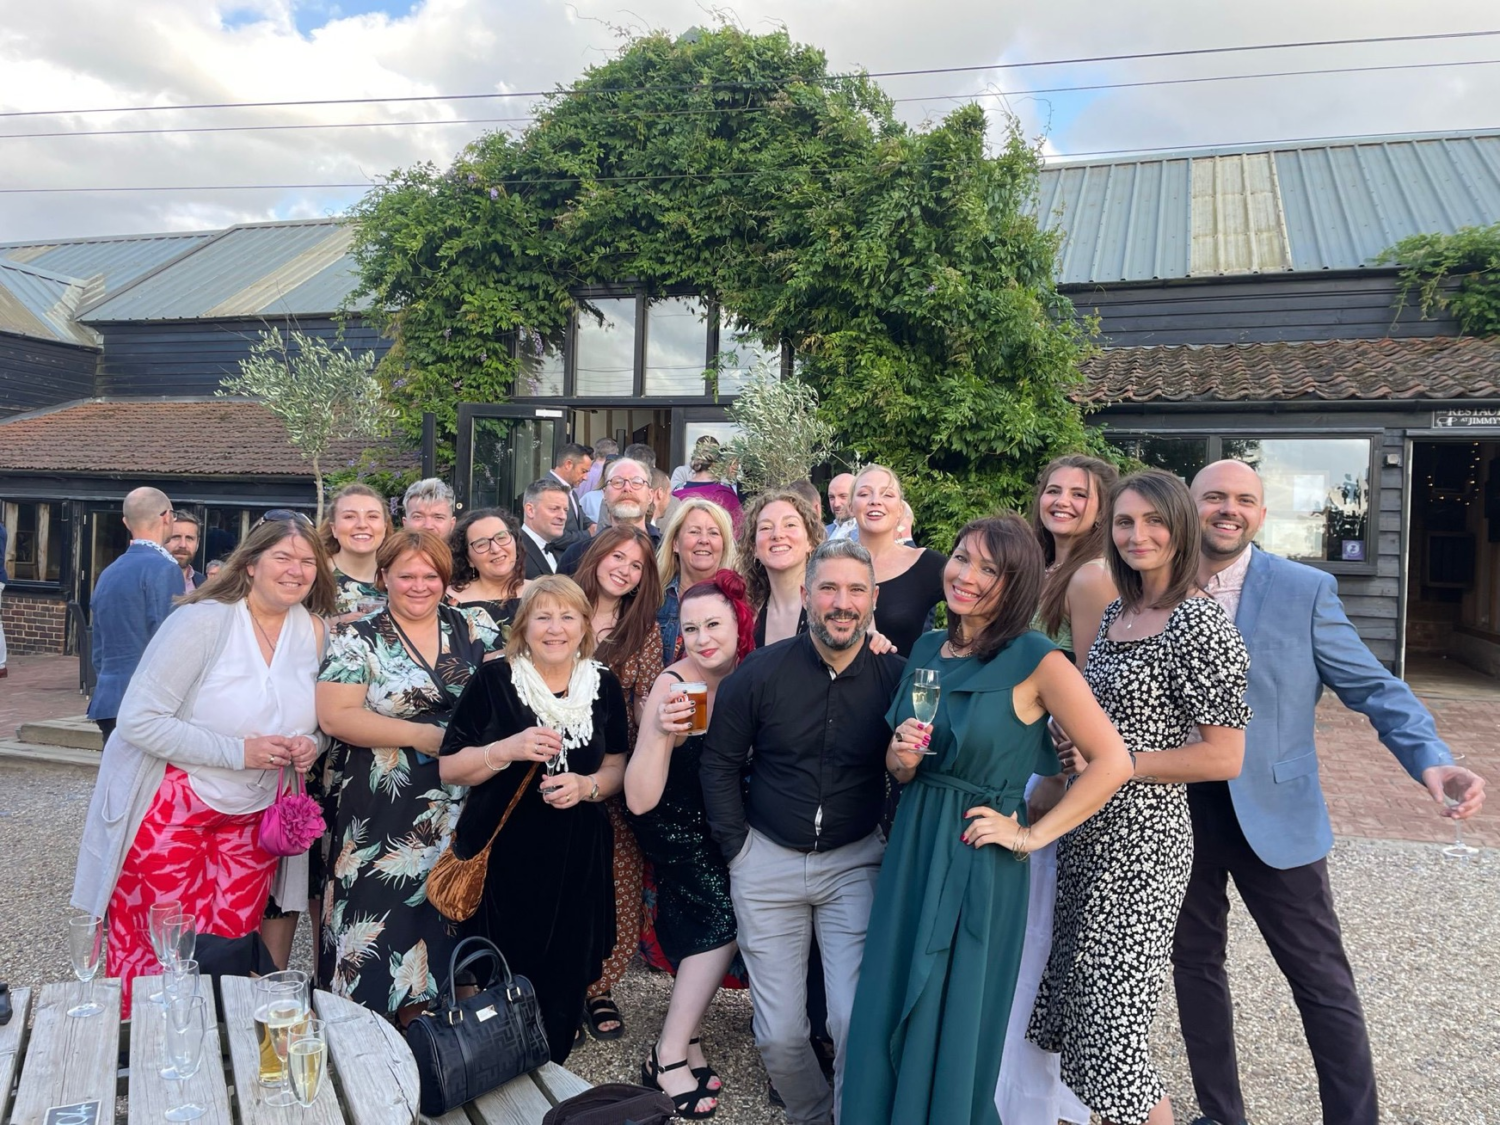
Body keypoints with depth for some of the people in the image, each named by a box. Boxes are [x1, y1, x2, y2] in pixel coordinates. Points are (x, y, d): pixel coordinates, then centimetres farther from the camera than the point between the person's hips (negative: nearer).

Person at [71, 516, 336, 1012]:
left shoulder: (313, 632, 0)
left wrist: (310, 745, -11)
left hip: (252, 815, 5)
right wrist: (239, 751, -24)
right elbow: (138, 720, -19)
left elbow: (312, 723, 13)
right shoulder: (203, 621, -16)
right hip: (169, 811, -4)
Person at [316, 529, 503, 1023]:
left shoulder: (475, 628, 7)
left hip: (463, 810, 3)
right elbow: (335, 716, -11)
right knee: (386, 918, 1)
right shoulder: (357, 639, -2)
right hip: (385, 817, -3)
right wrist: (422, 735, -16)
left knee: (451, 918, 9)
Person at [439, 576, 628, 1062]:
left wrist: (587, 785, -11)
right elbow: (449, 768, -4)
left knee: (565, 984, 8)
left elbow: (617, 766, 10)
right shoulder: (493, 680, -4)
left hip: (576, 858, 2)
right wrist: (508, 749, -19)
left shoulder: (605, 685, 4)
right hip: (501, 855, -2)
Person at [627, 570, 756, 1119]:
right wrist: (660, 732, -44)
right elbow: (640, 801, -29)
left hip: (723, 820, 5)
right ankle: (669, 1056, -2)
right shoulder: (673, 684, -26)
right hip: (674, 823, -5)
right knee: (725, 913, -17)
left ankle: (684, 1036, 14)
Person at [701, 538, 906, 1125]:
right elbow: (720, 763, 1)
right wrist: (737, 848, -1)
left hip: (854, 861, 0)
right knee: (779, 1033, 6)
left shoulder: (896, 677, -8)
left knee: (858, 1019, -9)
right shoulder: (761, 671, -9)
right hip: (768, 860, 1)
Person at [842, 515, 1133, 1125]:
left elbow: (1112, 761, -14)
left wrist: (1032, 835, -13)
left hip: (979, 863, -5)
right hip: (912, 847, 6)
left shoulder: (1037, 661, -13)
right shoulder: (926, 649, 5)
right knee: (889, 1017, 15)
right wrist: (902, 758, -9)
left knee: (954, 1026, 9)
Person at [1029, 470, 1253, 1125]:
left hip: (1140, 843, -8)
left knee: (1112, 1032, 1)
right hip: (1085, 833, 8)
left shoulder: (1202, 624, -15)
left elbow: (1225, 757, -17)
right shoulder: (1116, 612, 10)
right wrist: (1073, 746, 3)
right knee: (1074, 1008, 17)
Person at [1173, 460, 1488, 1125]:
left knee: (1323, 980, 7)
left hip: (1272, 812, -3)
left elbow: (1372, 686, -6)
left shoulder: (1305, 590, -6)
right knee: (1194, 964, 17)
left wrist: (1433, 759, -22)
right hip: (1177, 811, 3)